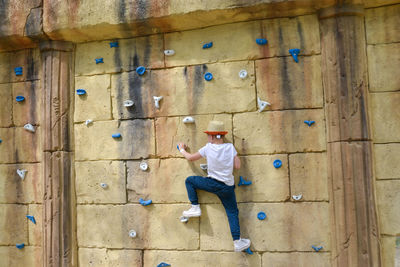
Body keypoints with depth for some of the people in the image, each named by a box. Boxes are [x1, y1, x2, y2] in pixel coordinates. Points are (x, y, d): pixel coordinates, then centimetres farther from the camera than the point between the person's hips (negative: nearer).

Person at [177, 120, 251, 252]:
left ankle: (195, 207, 12)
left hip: (212, 183, -2)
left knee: (189, 180, 17)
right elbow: (237, 166, -1)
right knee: (232, 212, 14)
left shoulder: (208, 148, -7)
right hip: (227, 187, 2)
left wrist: (182, 150, 23)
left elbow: (190, 158, 5)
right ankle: (237, 241, 9)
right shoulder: (230, 147, -4)